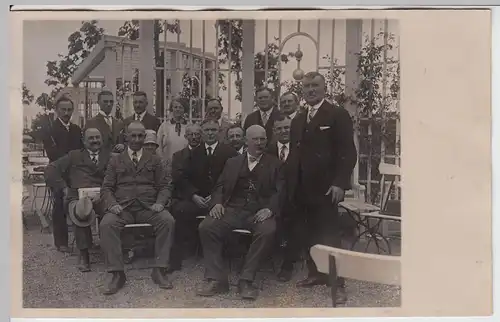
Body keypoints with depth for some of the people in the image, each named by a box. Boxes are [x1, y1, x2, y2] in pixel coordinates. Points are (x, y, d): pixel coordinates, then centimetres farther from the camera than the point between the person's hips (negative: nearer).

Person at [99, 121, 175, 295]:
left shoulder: (154, 160, 17)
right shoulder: (115, 161, 17)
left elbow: (165, 186, 9)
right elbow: (106, 188, 9)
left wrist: (160, 202, -12)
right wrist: (112, 204, -12)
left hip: (148, 207, 0)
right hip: (122, 207, 0)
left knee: (168, 221, -30)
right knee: (106, 224, -31)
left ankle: (159, 270, -21)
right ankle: (117, 274, -22)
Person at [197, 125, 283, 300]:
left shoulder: (274, 164, 12)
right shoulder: (232, 162, 20)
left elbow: (279, 192, 3)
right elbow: (220, 186, 16)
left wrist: (269, 209, -17)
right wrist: (217, 203, -6)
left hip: (259, 212, -2)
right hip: (233, 209, 2)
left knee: (268, 231, -35)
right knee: (206, 227, -24)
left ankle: (246, 280, -23)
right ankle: (216, 279, -16)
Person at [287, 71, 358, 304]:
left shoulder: (338, 115, -3)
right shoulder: (298, 120, 18)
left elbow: (348, 152, -10)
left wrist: (339, 183, -17)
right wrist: (291, 184, 10)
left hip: (325, 188, -6)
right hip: (303, 189, 6)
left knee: (329, 236, -3)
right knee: (311, 234, 9)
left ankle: (337, 283, 4)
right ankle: (315, 273, 21)